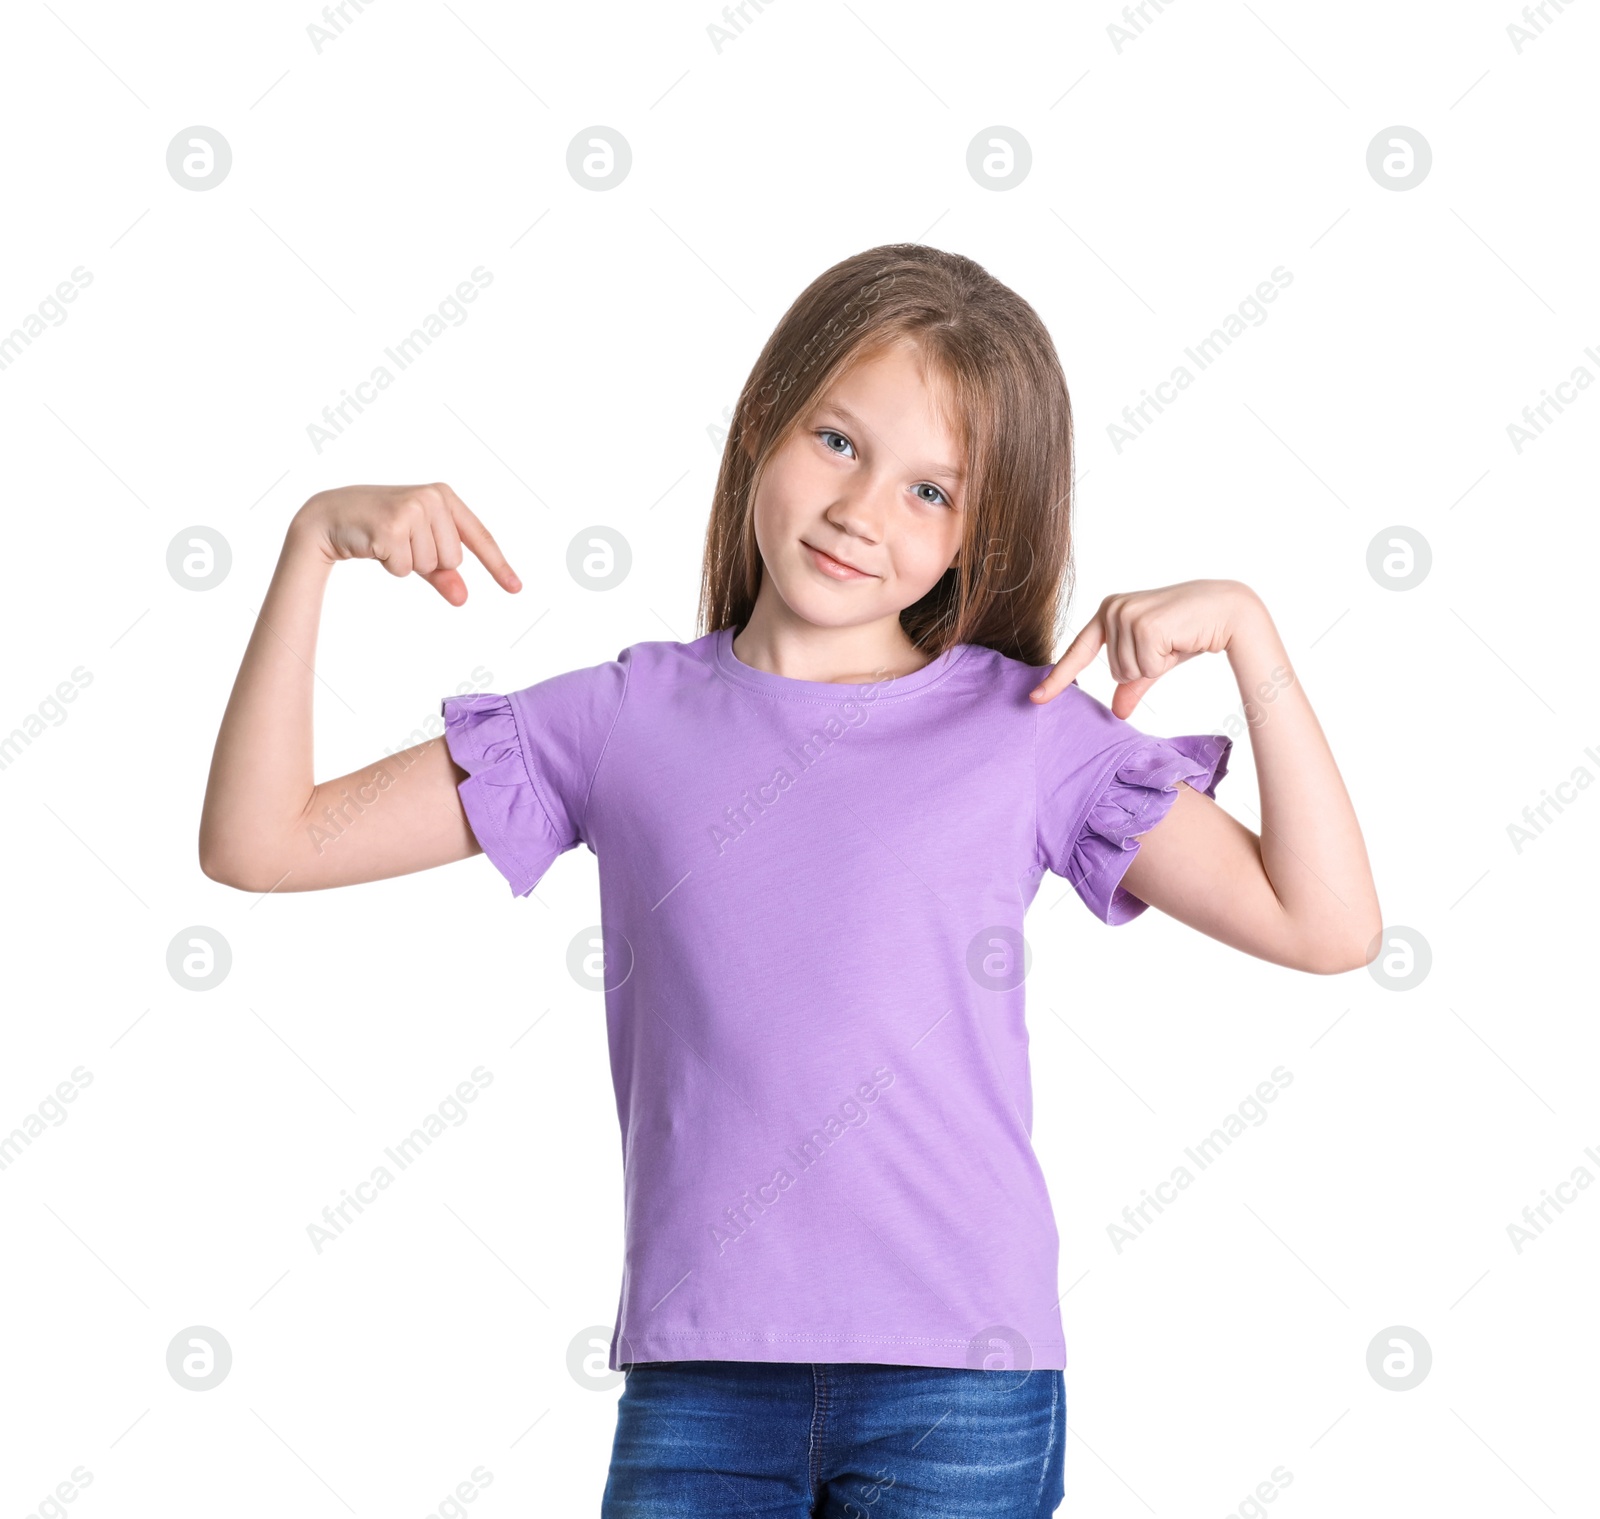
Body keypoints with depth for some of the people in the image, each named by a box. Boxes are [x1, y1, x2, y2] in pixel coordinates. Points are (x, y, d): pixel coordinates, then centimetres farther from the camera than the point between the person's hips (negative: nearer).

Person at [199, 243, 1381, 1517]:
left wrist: (1246, 628, -7)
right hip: (695, 1382, 1)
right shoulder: (627, 721, 4)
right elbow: (259, 843, 4)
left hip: (960, 1381, -1)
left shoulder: (1029, 727, 2)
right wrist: (318, 541, -3)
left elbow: (1327, 928, -1)